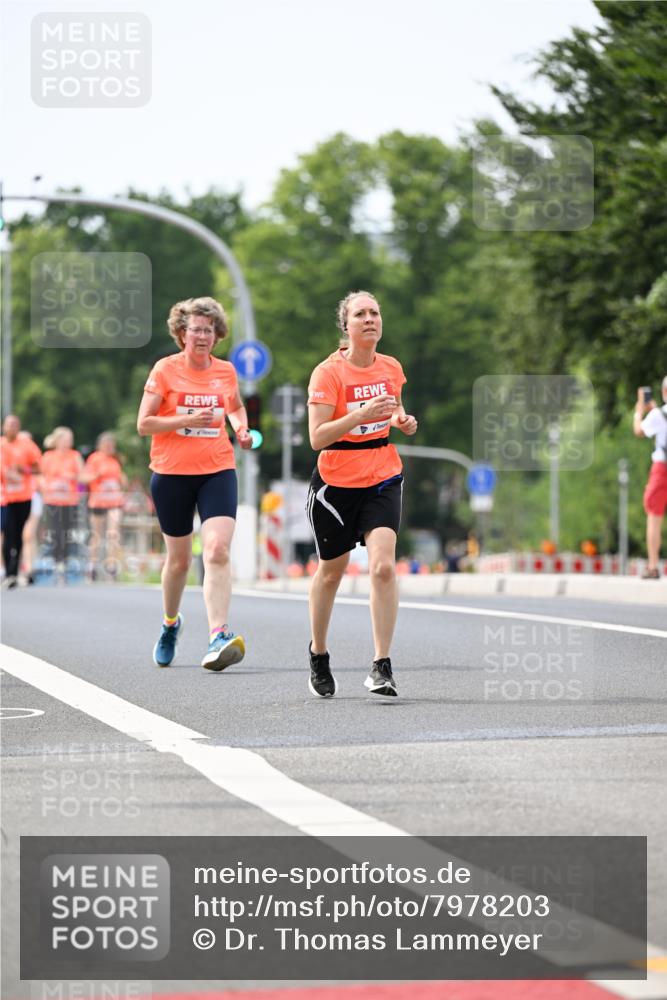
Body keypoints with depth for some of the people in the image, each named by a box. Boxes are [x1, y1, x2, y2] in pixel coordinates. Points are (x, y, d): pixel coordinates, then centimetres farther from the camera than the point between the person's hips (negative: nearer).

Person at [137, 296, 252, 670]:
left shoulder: (226, 371, 6)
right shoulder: (165, 369, -3)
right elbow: (144, 423, -6)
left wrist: (242, 428, 6)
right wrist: (187, 420, -18)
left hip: (218, 471, 1)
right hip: (172, 472, -1)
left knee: (218, 549, -19)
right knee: (179, 558, 10)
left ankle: (219, 636, -27)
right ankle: (171, 623, 38)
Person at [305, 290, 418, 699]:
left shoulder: (391, 368, 2)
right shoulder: (328, 373, -13)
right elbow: (317, 436, -21)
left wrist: (403, 420, 0)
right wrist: (363, 413, -31)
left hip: (383, 479, 3)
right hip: (336, 481, -2)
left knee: (383, 565, -17)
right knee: (331, 572, 11)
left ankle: (382, 666, -14)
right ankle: (318, 654, 36)